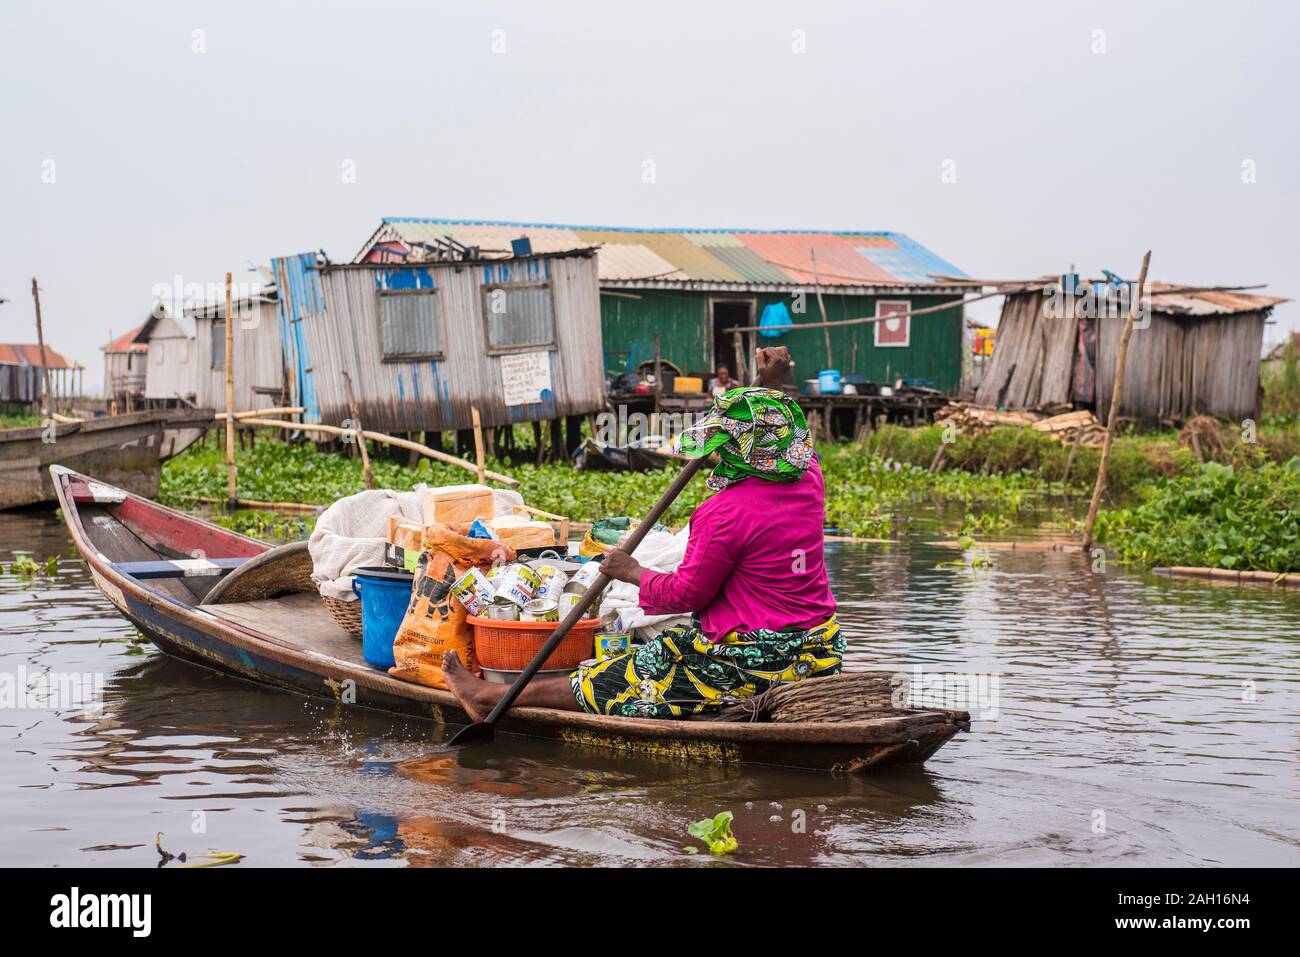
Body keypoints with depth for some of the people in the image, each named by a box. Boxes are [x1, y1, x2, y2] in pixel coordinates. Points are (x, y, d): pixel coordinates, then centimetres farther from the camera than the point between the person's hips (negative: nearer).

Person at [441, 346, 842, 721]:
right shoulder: (809, 481, 2)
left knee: (609, 681, 3)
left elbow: (685, 594, -12)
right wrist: (772, 386, 31)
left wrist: (633, 573, 3)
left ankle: (492, 697, 17)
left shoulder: (726, 513, -21)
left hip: (753, 663, -9)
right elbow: (785, 434, 28)